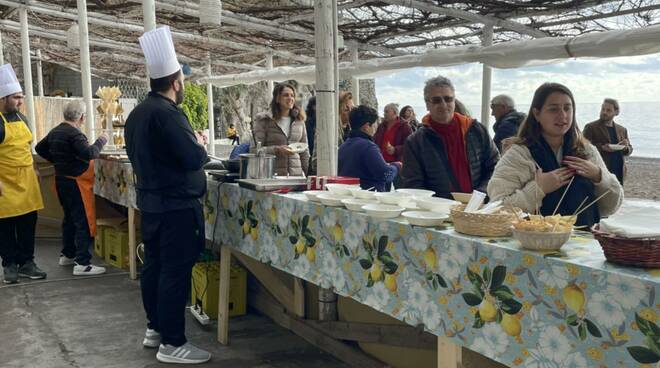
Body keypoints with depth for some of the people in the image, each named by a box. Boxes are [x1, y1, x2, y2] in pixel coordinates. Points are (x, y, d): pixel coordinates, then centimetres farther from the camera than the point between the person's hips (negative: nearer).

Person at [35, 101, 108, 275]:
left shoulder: (55, 132, 8)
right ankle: (82, 264, -8)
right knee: (84, 222, -7)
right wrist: (101, 141, -16)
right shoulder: (74, 134, -20)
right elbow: (89, 154, -29)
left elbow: (40, 148, 19)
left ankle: (67, 255, 31)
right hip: (76, 182, -10)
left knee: (69, 218, 21)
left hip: (61, 180, 10)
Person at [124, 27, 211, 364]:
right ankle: (172, 344, 1)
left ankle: (154, 328, 28)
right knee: (175, 271, -5)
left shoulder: (137, 113, 10)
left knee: (154, 265, 16)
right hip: (175, 205, -10)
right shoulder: (167, 114, -20)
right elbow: (194, 159, -24)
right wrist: (200, 145, -2)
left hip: (150, 201, 10)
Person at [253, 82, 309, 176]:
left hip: (296, 174, 3)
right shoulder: (264, 120, 1)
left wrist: (309, 175, 11)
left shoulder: (299, 120, 13)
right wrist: (277, 150, -17)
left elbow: (304, 151, 17)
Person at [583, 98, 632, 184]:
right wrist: (601, 148, -22)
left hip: (618, 173, 6)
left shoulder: (622, 130, 16)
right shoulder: (591, 127, -1)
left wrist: (625, 147, -4)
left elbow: (630, 149, 19)